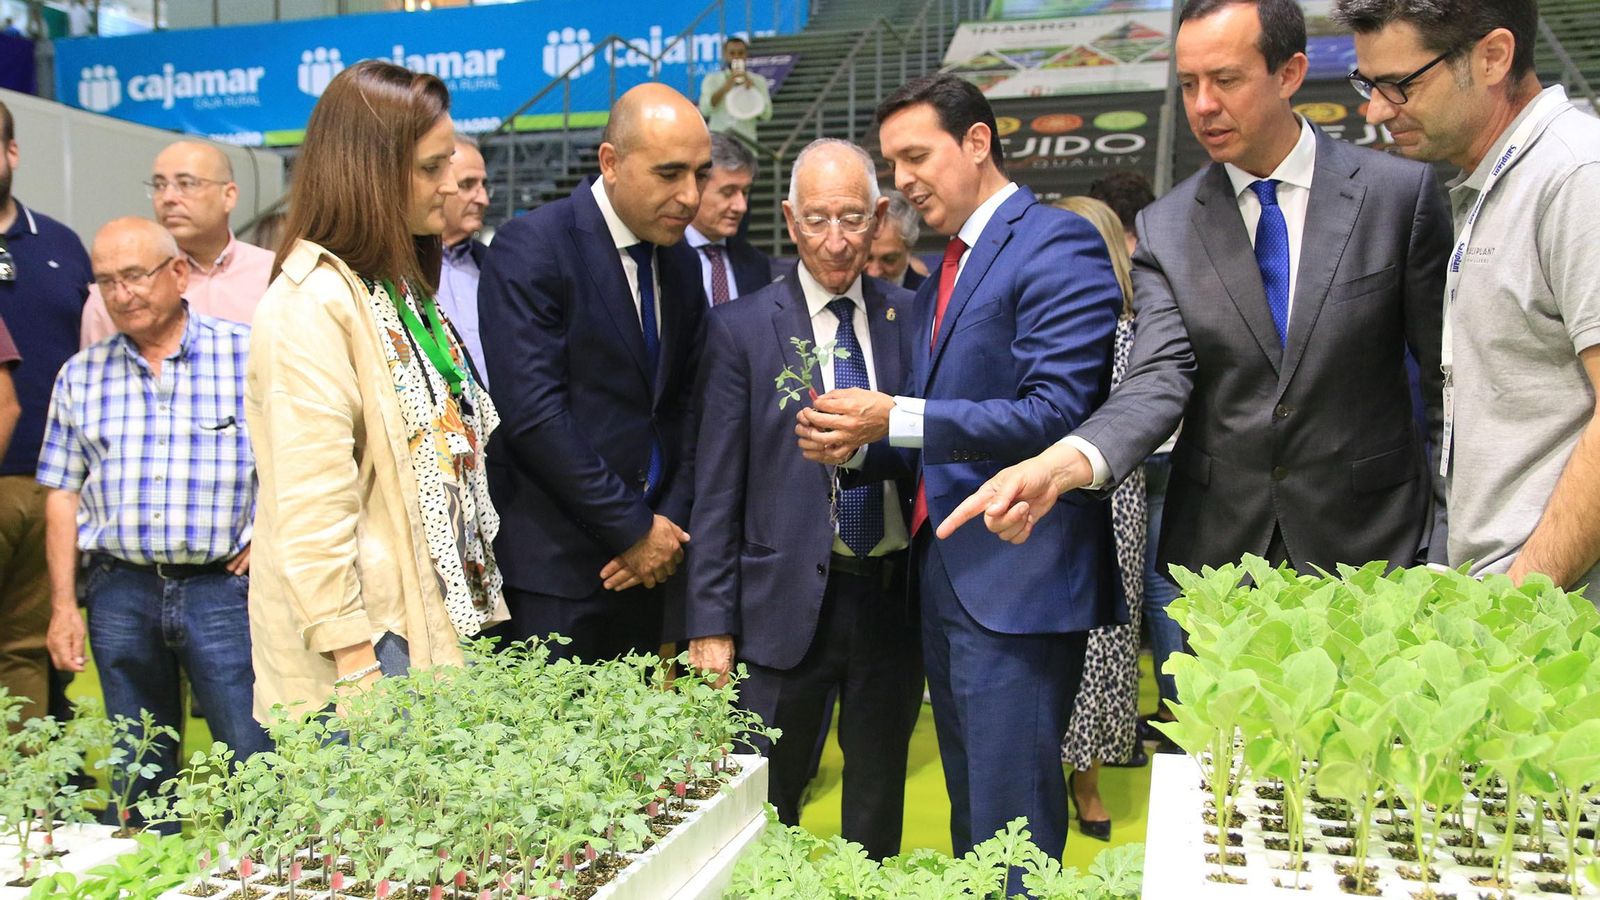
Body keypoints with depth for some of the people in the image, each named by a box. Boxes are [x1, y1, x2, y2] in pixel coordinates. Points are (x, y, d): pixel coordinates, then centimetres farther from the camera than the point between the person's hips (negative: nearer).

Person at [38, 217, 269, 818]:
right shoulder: (80, 376, 11)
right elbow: (63, 496, 11)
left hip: (223, 584, -3)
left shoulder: (248, 356, 0)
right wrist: (63, 606, 6)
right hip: (118, 591, 3)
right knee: (137, 776, 12)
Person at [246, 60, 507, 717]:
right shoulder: (312, 306, -15)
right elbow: (312, 510, -19)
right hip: (367, 642, -8)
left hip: (432, 625, 8)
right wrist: (357, 672, -19)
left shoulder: (399, 288, 13)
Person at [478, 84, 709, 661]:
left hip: (644, 563, 6)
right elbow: (535, 414, -18)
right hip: (552, 564, -6)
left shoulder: (681, 263, 10)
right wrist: (633, 530, -13)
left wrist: (671, 520, -2)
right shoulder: (530, 249, -12)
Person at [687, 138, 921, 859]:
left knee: (878, 806, 17)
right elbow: (716, 490, -4)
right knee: (764, 809, 10)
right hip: (788, 603, -2)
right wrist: (713, 623, -6)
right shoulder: (740, 329, -3)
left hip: (894, 598, 3)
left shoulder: (912, 318, 5)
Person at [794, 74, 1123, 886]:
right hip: (942, 573, 9)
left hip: (1017, 578, -9)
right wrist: (856, 442, -1)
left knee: (1011, 826, -2)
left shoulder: (1058, 244, -9)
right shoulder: (941, 276, 18)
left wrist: (896, 418, -20)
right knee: (968, 815, 19)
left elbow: (1056, 413, -19)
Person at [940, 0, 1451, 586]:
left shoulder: (1401, 192, -4)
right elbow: (1158, 380, -12)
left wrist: (1451, 534, -3)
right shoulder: (1165, 228, -1)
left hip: (1368, 539, -1)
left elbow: (1446, 376, 0)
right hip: (1216, 547, 1)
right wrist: (1058, 465, -31)